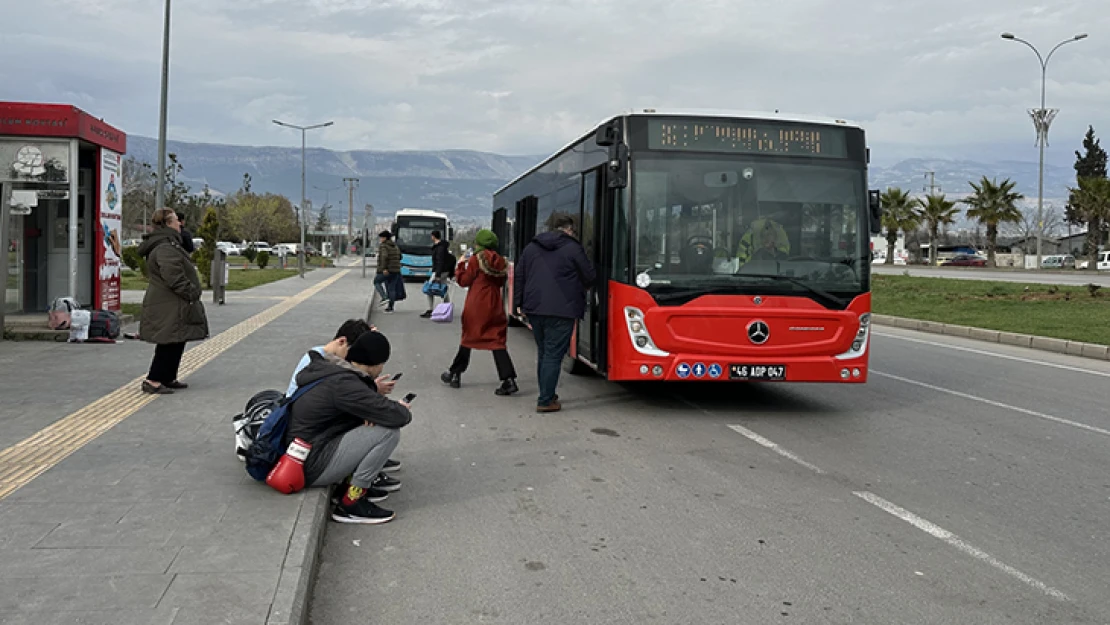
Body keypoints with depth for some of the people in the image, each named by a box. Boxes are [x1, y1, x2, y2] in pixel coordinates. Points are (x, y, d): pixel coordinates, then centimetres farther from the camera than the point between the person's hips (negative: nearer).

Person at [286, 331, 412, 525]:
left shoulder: (331, 369, 5)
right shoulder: (343, 383, -23)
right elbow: (395, 416, -26)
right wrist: (403, 409, -2)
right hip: (312, 466, -10)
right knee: (389, 431, -17)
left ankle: (347, 482, 13)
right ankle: (350, 502, -7)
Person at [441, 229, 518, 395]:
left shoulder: (476, 260, -9)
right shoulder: (501, 262, 5)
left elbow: (464, 281, -3)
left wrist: (461, 267, 12)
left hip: (476, 307, -3)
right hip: (495, 307, 3)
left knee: (468, 338, 13)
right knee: (497, 342, 0)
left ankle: (455, 374, 28)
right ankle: (509, 379, -12)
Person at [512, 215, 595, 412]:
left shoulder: (531, 247, 13)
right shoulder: (573, 248, -4)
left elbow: (519, 276, 15)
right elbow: (589, 277, 1)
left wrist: (519, 304, 19)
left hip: (534, 309, 6)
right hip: (561, 310, -6)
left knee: (543, 352, 18)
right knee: (553, 354, -3)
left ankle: (547, 395, 26)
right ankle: (545, 401, -4)